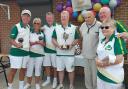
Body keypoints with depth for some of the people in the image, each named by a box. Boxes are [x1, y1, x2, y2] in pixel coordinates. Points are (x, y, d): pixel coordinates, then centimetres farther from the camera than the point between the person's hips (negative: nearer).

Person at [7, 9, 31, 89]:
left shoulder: (29, 27, 9)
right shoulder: (16, 27, -12)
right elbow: (12, 40, -15)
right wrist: (17, 44, -32)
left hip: (26, 52, 7)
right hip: (16, 52, -7)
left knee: (23, 69, 15)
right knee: (14, 70, -1)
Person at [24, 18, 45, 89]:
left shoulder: (42, 34, 6)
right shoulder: (29, 33, 0)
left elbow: (44, 44, 5)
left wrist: (41, 43, -16)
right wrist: (35, 42, -19)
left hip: (40, 54, 1)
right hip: (31, 53, -1)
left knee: (38, 69, 7)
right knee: (29, 69, 5)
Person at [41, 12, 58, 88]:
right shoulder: (44, 27, 8)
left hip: (55, 49, -5)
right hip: (46, 49, 5)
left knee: (55, 66, 6)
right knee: (47, 65, 13)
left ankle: (55, 80, 22)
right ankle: (48, 79, 29)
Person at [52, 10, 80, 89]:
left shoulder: (74, 28, 0)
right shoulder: (57, 28, 6)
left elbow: (77, 39, 1)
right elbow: (53, 39, 5)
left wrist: (71, 45, -16)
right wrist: (58, 45, -12)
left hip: (70, 53, -2)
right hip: (59, 52, 3)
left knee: (70, 70, 5)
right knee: (60, 69, 12)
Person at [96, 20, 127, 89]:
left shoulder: (118, 40, -14)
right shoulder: (102, 41, 9)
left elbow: (119, 59, -20)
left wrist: (103, 63, -18)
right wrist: (98, 61, -9)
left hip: (113, 77, -7)